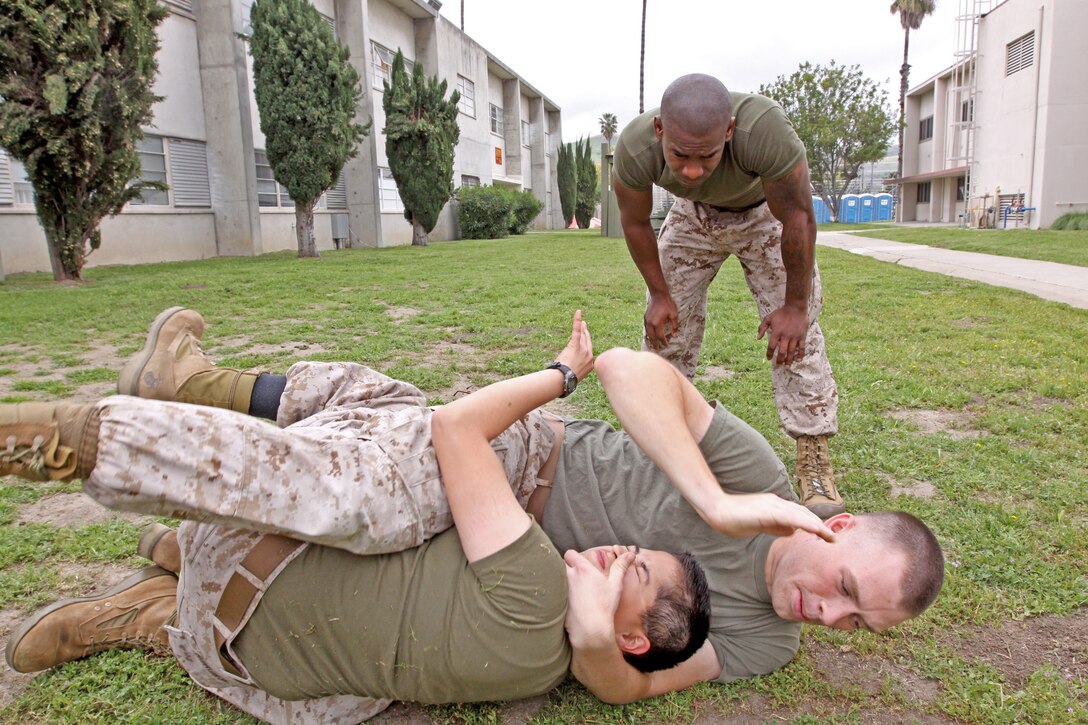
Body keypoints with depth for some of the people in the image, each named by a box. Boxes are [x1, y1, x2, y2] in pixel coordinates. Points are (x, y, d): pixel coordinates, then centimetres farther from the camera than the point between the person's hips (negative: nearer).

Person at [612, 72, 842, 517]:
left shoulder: (763, 129, -43)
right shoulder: (635, 148, -34)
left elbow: (798, 218, -28)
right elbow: (635, 222, -14)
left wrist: (795, 306, -22)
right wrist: (659, 294, -8)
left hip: (766, 212, -2)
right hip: (693, 214, 3)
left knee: (796, 329, -13)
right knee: (665, 322, -1)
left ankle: (814, 459, -5)